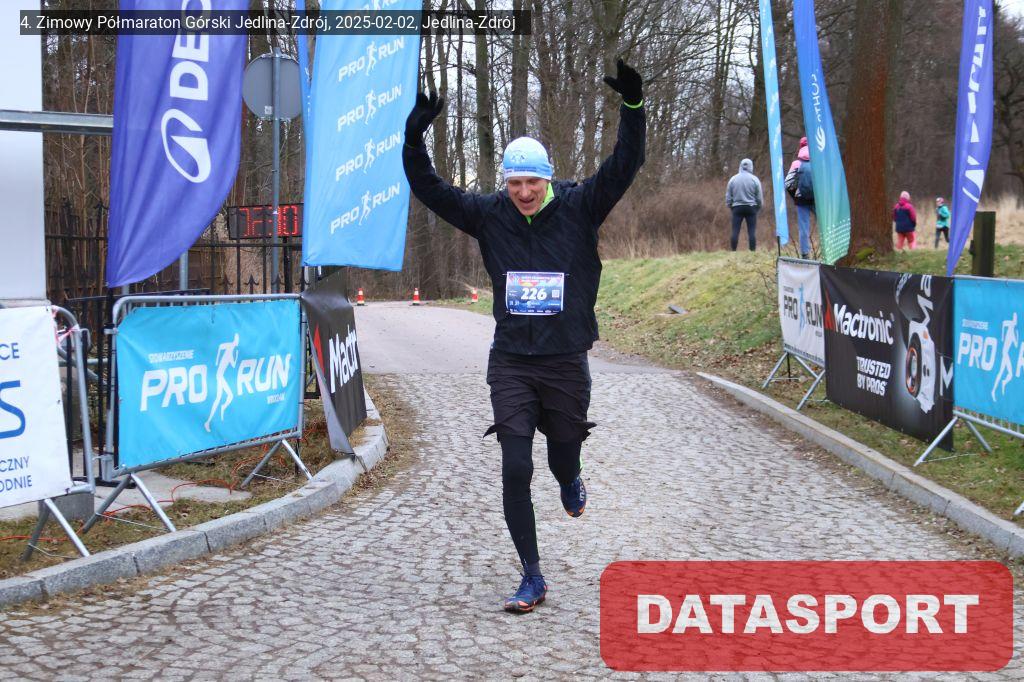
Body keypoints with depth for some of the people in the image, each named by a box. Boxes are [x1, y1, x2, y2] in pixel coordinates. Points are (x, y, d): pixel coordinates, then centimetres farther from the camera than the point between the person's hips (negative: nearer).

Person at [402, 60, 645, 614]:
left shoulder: (579, 209, -3)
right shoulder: (488, 215, 1)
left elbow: (624, 166, -12)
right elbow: (428, 188, -1)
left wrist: (633, 108, -24)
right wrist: (414, 138, -16)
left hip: (567, 363, -1)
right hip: (510, 363, 1)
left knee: (563, 459, 13)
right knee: (515, 469, -5)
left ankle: (570, 482, 55)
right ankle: (532, 577, 6)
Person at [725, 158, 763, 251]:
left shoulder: (733, 179, 2)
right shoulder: (754, 179, -3)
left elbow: (728, 196, 7)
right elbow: (760, 197, 1)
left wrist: (730, 205, 20)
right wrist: (758, 207, 16)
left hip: (737, 208, 1)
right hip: (751, 207, -1)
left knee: (735, 231, 2)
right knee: (752, 231, 0)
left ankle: (733, 251, 0)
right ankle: (752, 251, -3)